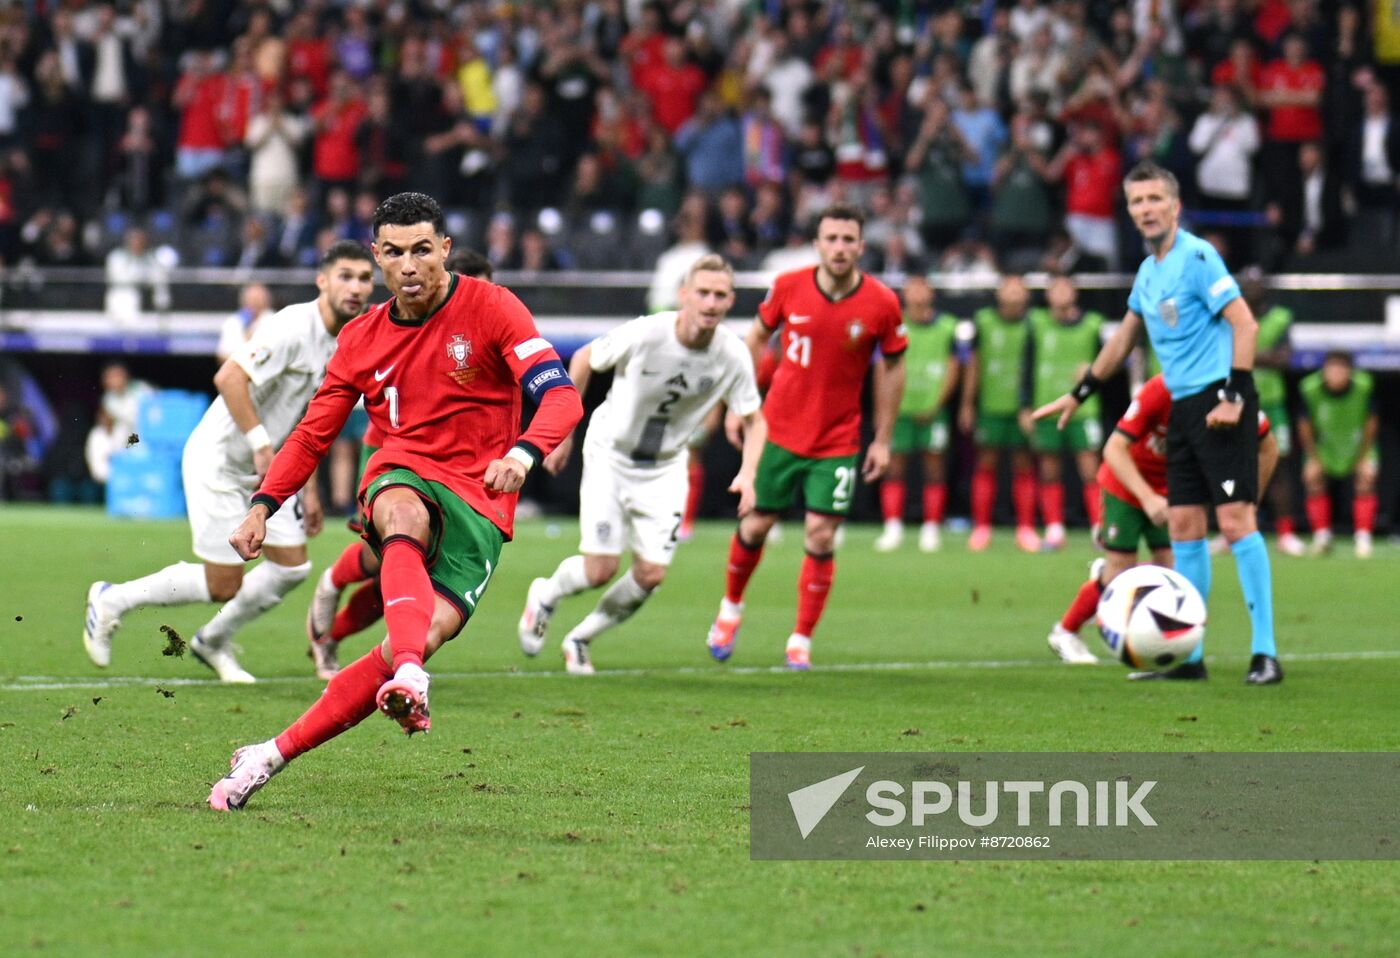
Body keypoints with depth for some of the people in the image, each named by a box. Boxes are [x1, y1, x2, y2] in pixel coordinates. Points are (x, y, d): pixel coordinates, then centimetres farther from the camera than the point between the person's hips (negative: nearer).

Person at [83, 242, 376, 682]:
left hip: (267, 468, 9)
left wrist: (307, 488, 16)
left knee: (292, 566, 2)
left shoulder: (344, 344, 6)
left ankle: (213, 642, 24)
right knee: (224, 586, -7)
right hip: (219, 460, -9)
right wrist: (261, 443, -32)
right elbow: (228, 377, -32)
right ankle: (112, 600, 13)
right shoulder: (293, 328, -23)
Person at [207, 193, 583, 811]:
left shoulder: (491, 308, -3)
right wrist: (264, 505, 3)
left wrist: (523, 451, -33)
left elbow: (561, 397, -13)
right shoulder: (363, 340, 9)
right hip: (403, 477, 2)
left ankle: (275, 754, -19)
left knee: (425, 637, -22)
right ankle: (409, 682, -58)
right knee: (404, 516, -38)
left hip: (479, 503, -2)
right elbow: (313, 434, 17)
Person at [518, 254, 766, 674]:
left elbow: (753, 420, -1)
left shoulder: (733, 355, -16)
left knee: (652, 573, -6)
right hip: (610, 454, -3)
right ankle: (545, 596, 27)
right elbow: (583, 359, -7)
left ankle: (580, 639, 19)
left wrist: (747, 474, -19)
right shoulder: (644, 334, -25)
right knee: (601, 569, -9)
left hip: (665, 467, 3)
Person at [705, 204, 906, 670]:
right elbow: (757, 338, 8)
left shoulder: (882, 303, -11)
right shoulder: (788, 287, -9)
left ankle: (802, 640, 7)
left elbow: (893, 368, 2)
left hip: (838, 440, -1)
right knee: (756, 525, 8)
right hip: (778, 430, 1)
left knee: (821, 537, -7)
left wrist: (883, 440, 3)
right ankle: (731, 607, 35)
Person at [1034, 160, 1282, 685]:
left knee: (1235, 519, -13)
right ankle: (1189, 656, 11)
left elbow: (1244, 323, -16)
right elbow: (1123, 338, 30)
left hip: (1219, 403, -9)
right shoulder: (1148, 272, 16)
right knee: (1184, 525, 7)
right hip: (1183, 407, 9)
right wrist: (1078, 394, 35)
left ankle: (1264, 653, -13)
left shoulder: (1197, 256, -10)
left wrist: (1234, 396, -21)